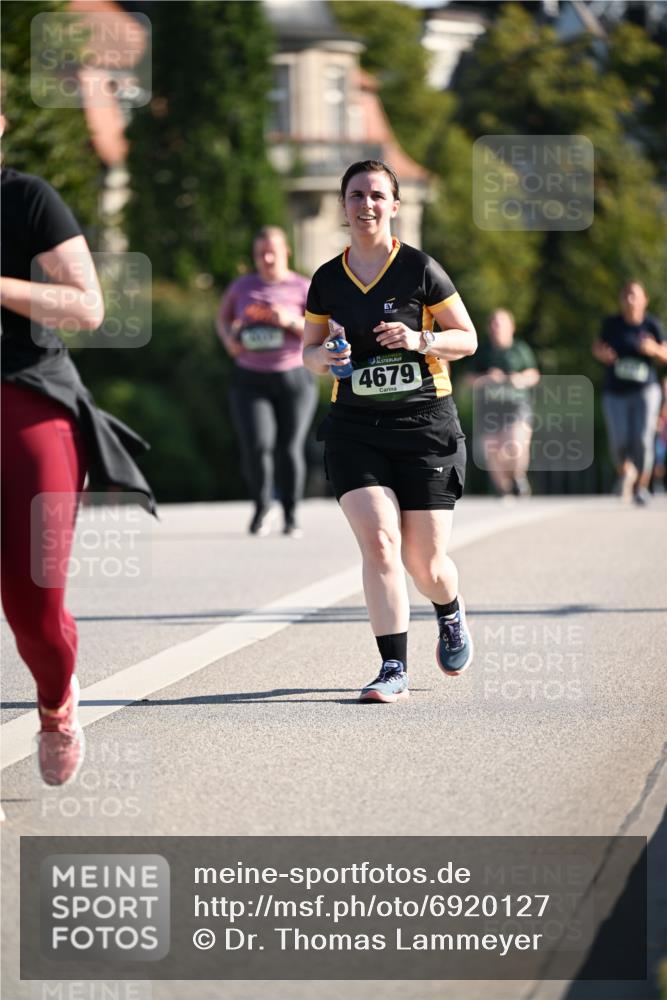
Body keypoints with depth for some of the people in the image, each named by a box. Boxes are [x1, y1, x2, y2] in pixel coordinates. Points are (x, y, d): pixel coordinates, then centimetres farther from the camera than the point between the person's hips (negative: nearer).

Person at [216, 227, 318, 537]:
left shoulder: (303, 288, 0)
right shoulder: (243, 286, 7)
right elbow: (223, 317, 22)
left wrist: (292, 321, -20)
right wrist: (228, 339, 1)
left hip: (294, 379, -1)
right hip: (250, 380, 1)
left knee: (289, 448, -2)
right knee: (256, 445, -15)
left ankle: (291, 515, 14)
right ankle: (261, 507, 9)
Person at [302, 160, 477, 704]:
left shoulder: (420, 269, -3)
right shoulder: (327, 281, 6)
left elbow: (468, 338, 3)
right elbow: (310, 352, 17)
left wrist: (421, 340, -16)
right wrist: (322, 356, -7)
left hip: (425, 421, -2)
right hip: (355, 428, 2)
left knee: (426, 562, 2)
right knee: (379, 541, -17)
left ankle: (451, 618, 37)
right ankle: (394, 670, -13)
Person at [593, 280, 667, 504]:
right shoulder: (612, 324, 1)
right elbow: (597, 347, 12)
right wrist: (601, 354, -11)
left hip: (645, 391, -1)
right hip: (616, 393, 1)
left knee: (643, 440, -14)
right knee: (619, 443, -9)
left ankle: (641, 486, 4)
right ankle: (624, 471, 26)